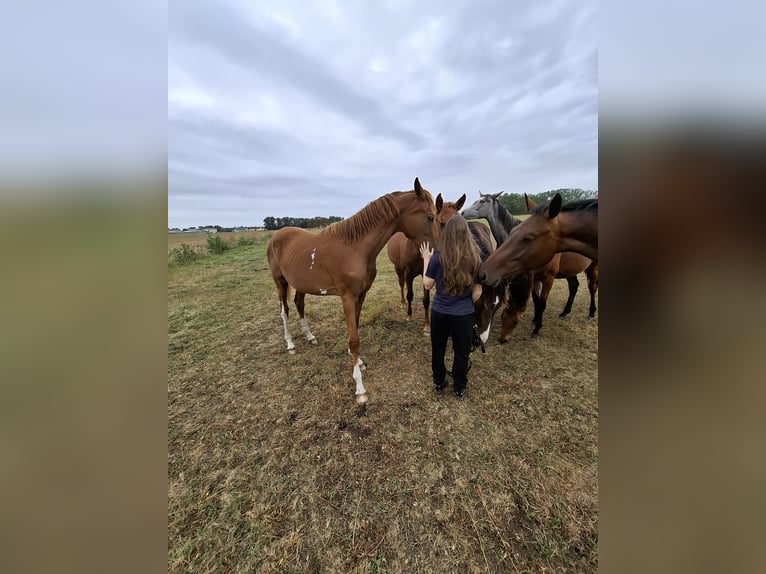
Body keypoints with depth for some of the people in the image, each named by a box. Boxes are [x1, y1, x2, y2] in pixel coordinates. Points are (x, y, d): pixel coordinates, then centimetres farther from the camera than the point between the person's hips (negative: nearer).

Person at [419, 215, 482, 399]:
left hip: (439, 312, 0)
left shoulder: (437, 258, -15)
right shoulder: (474, 259, -11)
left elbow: (427, 285, -4)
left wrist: (426, 260, 3)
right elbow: (477, 292, -4)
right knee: (462, 351, 18)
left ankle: (438, 383, 39)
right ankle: (459, 388, 36)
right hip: (464, 314, 0)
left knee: (437, 349, 21)